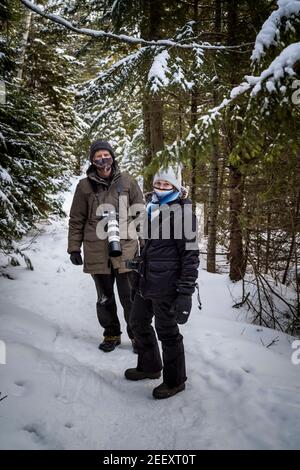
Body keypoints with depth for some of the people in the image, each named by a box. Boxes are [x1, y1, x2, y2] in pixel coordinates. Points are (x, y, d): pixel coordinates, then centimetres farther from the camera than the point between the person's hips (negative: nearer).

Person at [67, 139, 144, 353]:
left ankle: (137, 335, 21)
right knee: (105, 298, 13)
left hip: (125, 249, -1)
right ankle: (111, 334, 30)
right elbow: (76, 220, 7)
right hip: (97, 252, 1)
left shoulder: (127, 182, 1)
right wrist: (74, 248, 5)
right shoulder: (85, 186, 2)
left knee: (130, 297, 4)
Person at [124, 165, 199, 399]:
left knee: (167, 332, 4)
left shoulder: (182, 213, -13)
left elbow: (190, 254, -16)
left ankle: (175, 381, 23)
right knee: (139, 323, 21)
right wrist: (140, 277, 24)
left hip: (166, 285, -9)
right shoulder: (151, 209, 12)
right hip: (146, 283, 9)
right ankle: (149, 366, 42)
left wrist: (186, 291, -20)